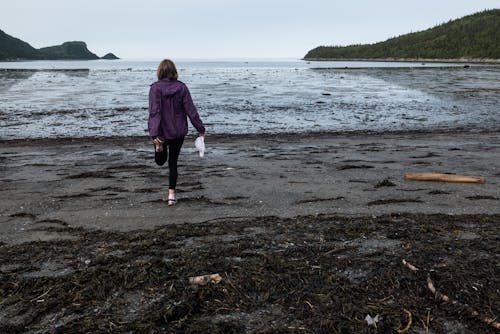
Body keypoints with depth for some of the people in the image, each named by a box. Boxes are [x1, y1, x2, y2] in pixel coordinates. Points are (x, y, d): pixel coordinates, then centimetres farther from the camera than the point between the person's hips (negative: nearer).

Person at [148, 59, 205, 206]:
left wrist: (155, 135, -26)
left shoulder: (155, 88, -12)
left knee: (160, 160, 34)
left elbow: (154, 112, -21)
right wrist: (200, 129, 0)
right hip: (178, 131, 2)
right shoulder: (181, 87, -6)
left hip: (161, 132, -2)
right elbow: (191, 110, -6)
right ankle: (171, 195, 11)